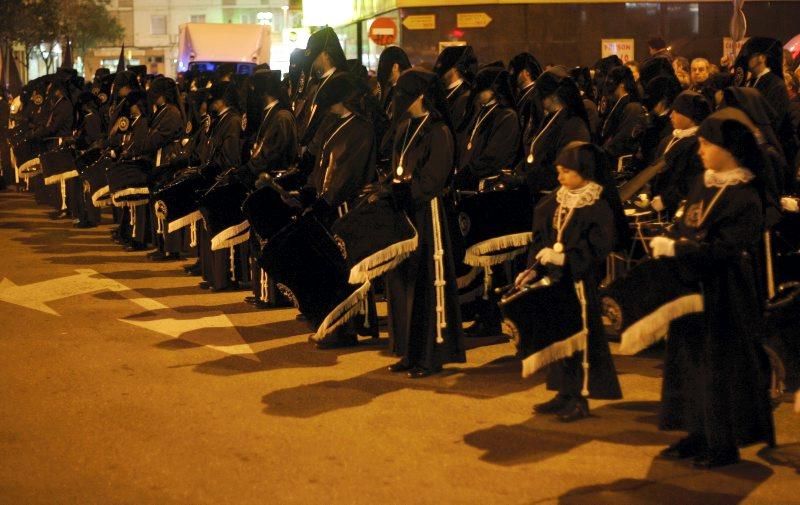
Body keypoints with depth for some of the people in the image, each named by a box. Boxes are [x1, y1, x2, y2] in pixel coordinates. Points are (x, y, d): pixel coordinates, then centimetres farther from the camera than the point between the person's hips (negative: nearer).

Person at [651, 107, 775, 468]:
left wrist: (675, 248, -21)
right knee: (691, 361, 12)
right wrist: (667, 243, -4)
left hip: (725, 298, -8)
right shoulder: (703, 184, 8)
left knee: (722, 366, 0)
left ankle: (725, 444, 11)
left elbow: (724, 249, -24)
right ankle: (699, 434, 23)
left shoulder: (745, 197, -18)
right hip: (694, 289, 8)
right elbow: (685, 228, 14)